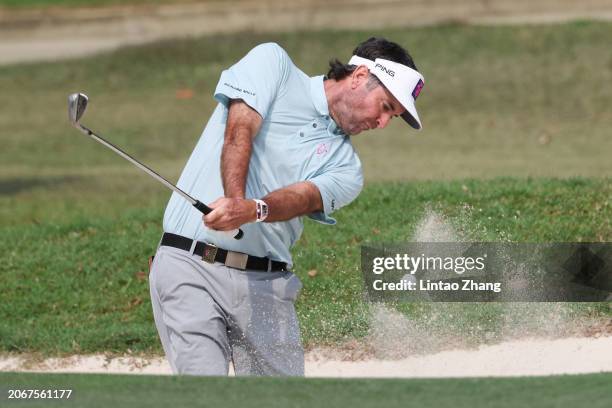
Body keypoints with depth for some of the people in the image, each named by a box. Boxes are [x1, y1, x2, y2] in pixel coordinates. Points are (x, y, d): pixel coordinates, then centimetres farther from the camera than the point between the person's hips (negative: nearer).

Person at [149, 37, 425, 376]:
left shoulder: (346, 167, 12)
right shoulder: (273, 63, 7)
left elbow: (302, 197, -9)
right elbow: (239, 130, -9)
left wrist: (252, 210, -32)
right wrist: (235, 198, -29)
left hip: (265, 283, 5)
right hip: (189, 263, -5)